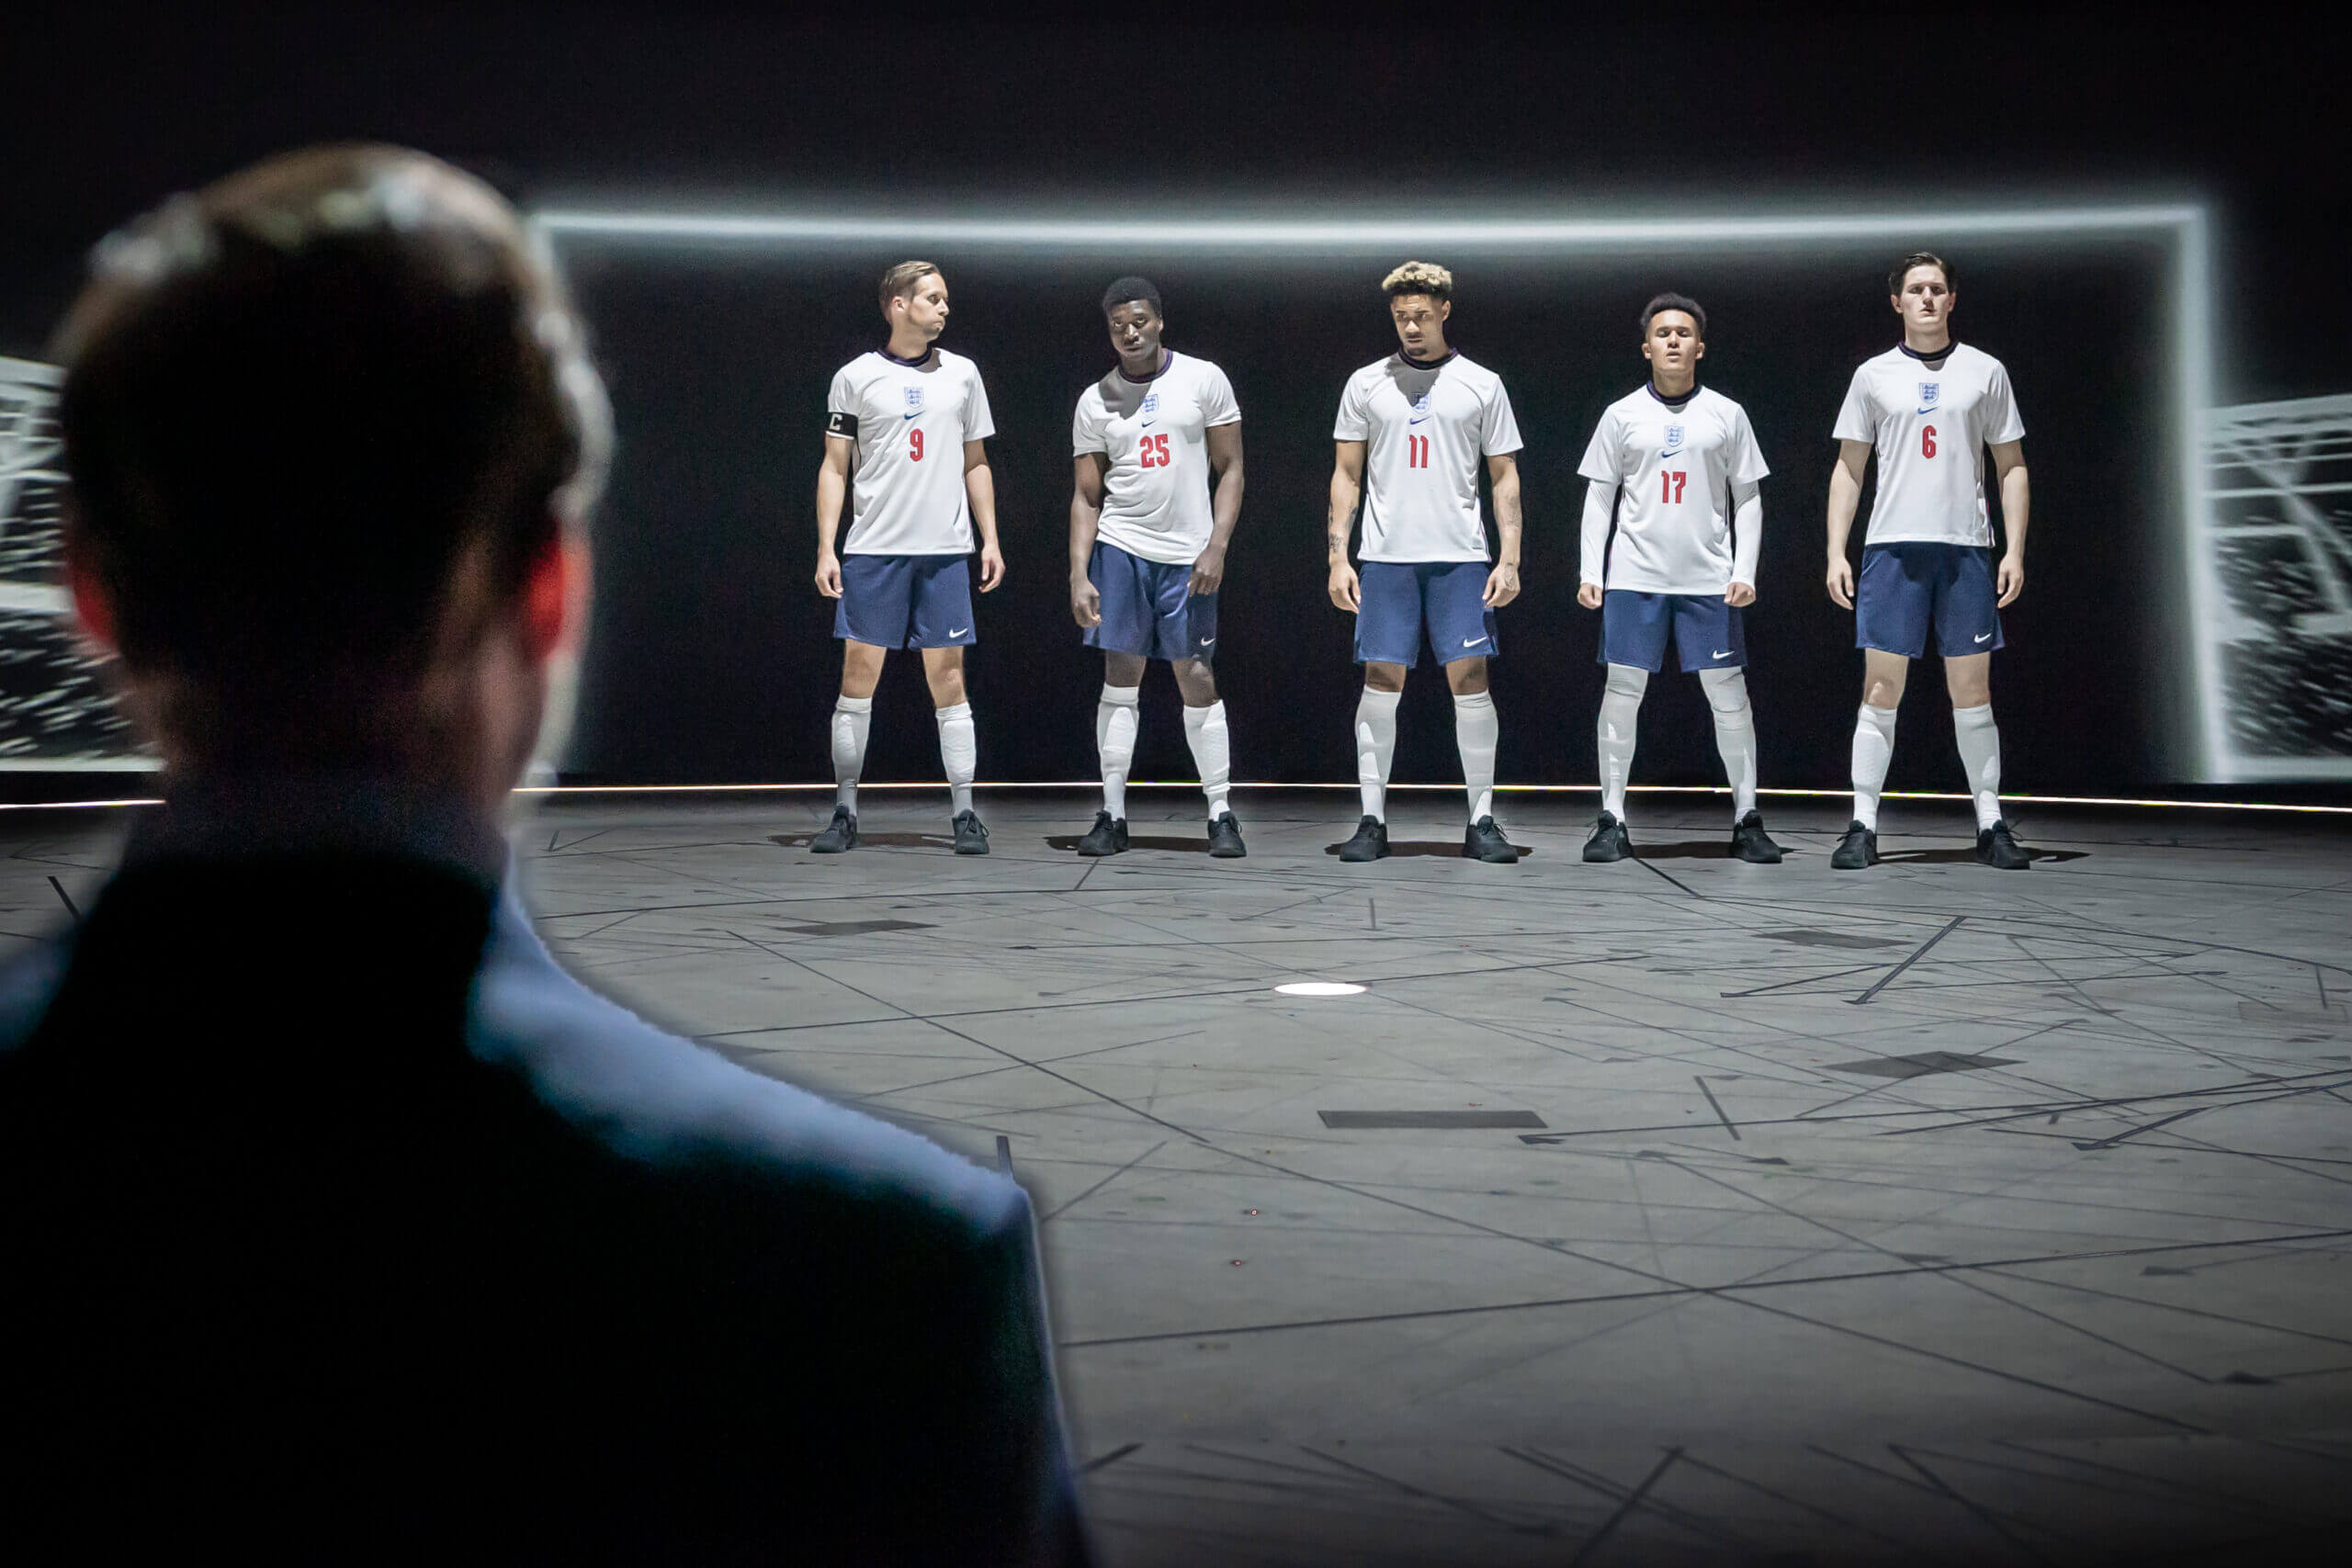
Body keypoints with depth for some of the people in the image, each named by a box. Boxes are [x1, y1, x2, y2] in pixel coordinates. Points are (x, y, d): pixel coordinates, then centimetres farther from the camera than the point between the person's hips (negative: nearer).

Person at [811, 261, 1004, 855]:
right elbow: (834, 467, 5)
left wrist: (991, 539, 9)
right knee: (858, 675, -2)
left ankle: (963, 813, 6)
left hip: (945, 550, 2)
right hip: (872, 550, -1)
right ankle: (845, 812, 6)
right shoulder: (855, 377, 4)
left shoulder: (962, 374, 11)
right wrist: (825, 548, -2)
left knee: (948, 677, 0)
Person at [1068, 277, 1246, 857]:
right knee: (1120, 677, 0)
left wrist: (1217, 547, -9)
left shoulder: (1203, 379, 2)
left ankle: (1221, 815, 6)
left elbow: (1230, 470, 2)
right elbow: (1086, 496, 8)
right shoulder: (1095, 401, 7)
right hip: (1120, 548, 1)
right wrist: (1079, 576, -3)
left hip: (1188, 556, -1)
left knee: (1197, 679, -1)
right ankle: (1112, 815, 5)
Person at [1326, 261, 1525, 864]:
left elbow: (1504, 476, 9)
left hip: (1461, 558, 0)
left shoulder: (1481, 384, 8)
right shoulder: (1366, 384, 9)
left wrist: (1510, 559, -1)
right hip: (1386, 558, 1)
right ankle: (1373, 820, 5)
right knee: (1381, 681, -2)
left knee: (1470, 679, -5)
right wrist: (1338, 556, 1)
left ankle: (1481, 821, 2)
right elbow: (1347, 474, 11)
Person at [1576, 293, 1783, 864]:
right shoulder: (1622, 415, 7)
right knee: (1622, 691, -1)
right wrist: (1591, 571, 0)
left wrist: (1745, 571, -1)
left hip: (1710, 581, 0)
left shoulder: (1727, 414, 7)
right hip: (1634, 577, 0)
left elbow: (1747, 499, 9)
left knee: (1729, 694, 0)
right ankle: (1611, 821, 6)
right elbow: (1599, 498, 9)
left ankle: (1746, 820, 10)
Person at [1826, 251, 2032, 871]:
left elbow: (2012, 466, 11)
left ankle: (1991, 826, 9)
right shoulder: (1873, 375, 10)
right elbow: (1848, 468, 11)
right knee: (1881, 685, -4)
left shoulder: (1985, 371, 9)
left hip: (1966, 547, 0)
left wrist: (2015, 550, 1)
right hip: (1891, 543, 0)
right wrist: (1836, 552, 2)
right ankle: (1863, 826, 0)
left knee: (1972, 689, 2)